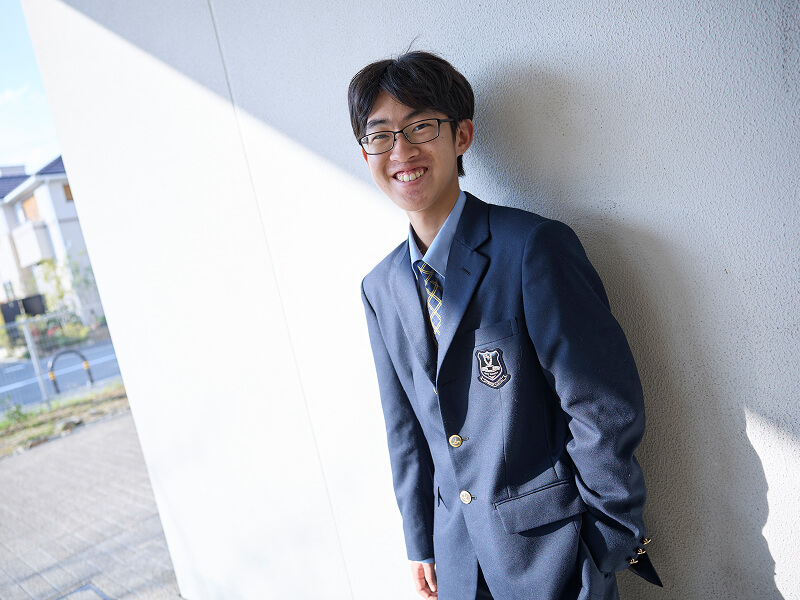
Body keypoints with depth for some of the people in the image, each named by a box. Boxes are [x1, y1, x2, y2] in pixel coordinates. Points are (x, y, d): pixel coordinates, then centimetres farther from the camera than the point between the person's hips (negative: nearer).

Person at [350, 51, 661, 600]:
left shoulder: (536, 247, -18)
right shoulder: (381, 289, 1)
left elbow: (607, 411, -16)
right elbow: (405, 430, 8)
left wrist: (611, 546, -9)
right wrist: (421, 543, 11)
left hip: (551, 550, -5)